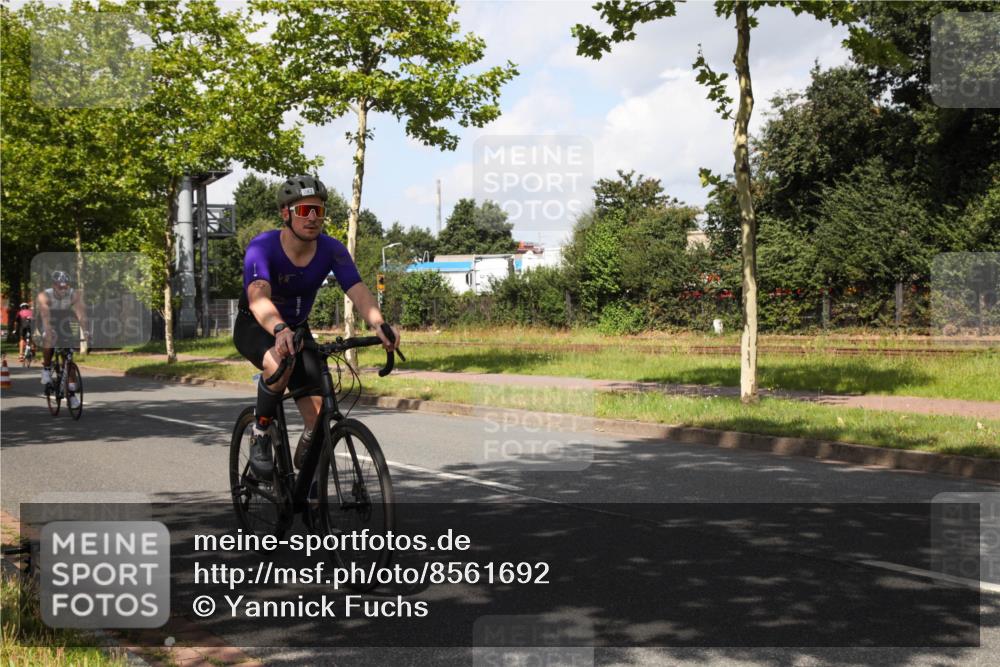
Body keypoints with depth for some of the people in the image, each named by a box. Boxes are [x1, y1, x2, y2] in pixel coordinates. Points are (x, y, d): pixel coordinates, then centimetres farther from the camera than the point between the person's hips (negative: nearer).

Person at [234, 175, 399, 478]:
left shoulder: (331, 249, -19)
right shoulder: (263, 247, -29)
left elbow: (358, 291, -32)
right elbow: (258, 297, -46)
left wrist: (379, 326, -52)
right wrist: (280, 330, -66)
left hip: (297, 328, 4)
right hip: (255, 328, -3)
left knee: (318, 414, -12)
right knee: (280, 364, -39)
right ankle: (261, 435, -13)